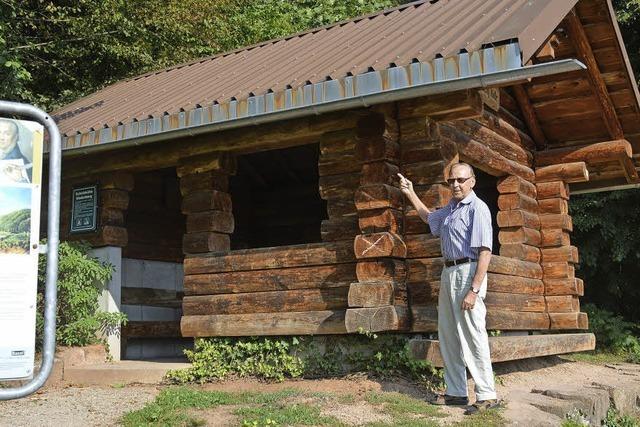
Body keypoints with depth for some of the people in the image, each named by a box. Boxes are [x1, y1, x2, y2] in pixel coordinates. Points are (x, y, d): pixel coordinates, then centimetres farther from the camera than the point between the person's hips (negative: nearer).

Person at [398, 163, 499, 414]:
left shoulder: (477, 209, -12)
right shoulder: (450, 208, 15)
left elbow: (485, 252, -20)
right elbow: (429, 217, 39)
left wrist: (474, 290, -26)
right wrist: (410, 193, 35)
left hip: (468, 272, -9)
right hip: (448, 273, 9)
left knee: (472, 336, -8)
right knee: (448, 336, 12)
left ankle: (487, 396, -1)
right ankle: (456, 392, 21)